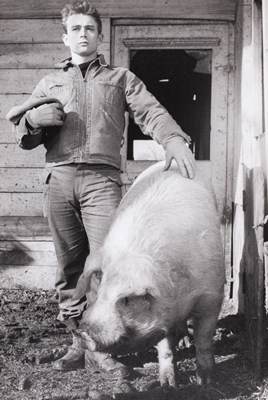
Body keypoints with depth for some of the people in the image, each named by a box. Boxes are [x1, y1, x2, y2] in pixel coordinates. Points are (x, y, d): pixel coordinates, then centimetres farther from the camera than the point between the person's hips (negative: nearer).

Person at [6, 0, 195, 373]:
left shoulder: (120, 78, 17)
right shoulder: (49, 83, 23)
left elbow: (150, 112, 1)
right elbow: (25, 139, 22)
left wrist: (174, 139, -20)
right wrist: (34, 119, -2)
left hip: (102, 178, -2)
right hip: (59, 179, 3)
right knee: (69, 267, 3)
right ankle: (79, 340, 12)